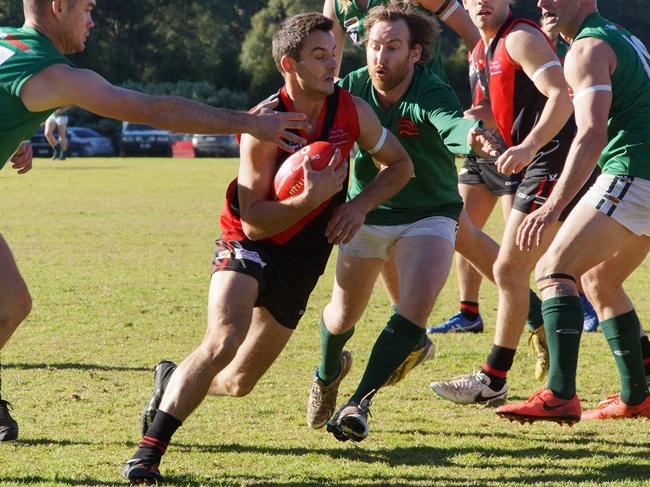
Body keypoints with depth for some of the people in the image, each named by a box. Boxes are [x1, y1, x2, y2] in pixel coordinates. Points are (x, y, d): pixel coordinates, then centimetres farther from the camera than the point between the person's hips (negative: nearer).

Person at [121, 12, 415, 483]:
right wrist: (312, 197, -37)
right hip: (249, 243, -5)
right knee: (223, 340, -32)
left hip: (302, 259, 5)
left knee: (239, 382, 12)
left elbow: (400, 165, 7)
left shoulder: (352, 111, -9)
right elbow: (253, 220, -23)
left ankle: (173, 381, 44)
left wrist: (360, 204, -10)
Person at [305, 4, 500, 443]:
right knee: (343, 315, 13)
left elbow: (452, 124, -48)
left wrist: (471, 137, -74)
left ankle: (359, 403, -15)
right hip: (366, 213, 3)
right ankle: (328, 374, 48)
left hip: (428, 215, -3)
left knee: (416, 307, -24)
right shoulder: (352, 89, -14)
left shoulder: (432, 95, -27)